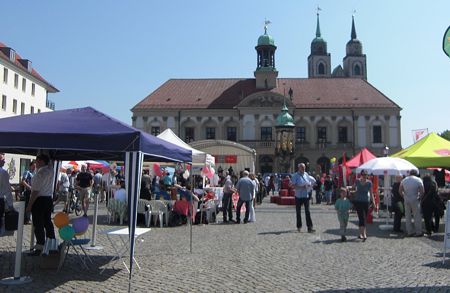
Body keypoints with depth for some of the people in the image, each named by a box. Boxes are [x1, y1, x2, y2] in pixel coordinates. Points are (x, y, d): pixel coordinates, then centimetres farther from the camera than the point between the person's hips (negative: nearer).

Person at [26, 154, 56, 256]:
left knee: (38, 224, -2)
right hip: (49, 199, 8)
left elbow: (36, 191, -20)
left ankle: (39, 247, 1)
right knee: (47, 221, 17)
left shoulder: (40, 173, -18)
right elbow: (49, 163, 29)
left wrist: (29, 204, -16)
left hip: (39, 200, -8)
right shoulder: (50, 170, 3)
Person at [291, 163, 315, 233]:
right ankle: (299, 226, 20)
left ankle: (309, 227, -4)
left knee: (307, 212, -3)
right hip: (298, 196, -3)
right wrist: (301, 187, -23)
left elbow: (309, 183, 18)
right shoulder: (295, 175, -6)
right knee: (298, 212, 8)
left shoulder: (306, 174, 10)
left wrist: (309, 185, -5)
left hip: (306, 196, 3)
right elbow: (293, 185, -10)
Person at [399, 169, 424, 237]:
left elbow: (400, 191, 6)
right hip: (415, 200, -3)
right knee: (417, 216, 4)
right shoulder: (418, 180, -5)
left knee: (408, 216, 9)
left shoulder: (404, 180, 6)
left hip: (406, 200, 3)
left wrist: (404, 197, 12)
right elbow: (422, 192, -11)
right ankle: (418, 232, 6)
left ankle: (409, 232, 12)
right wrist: (419, 197, 4)